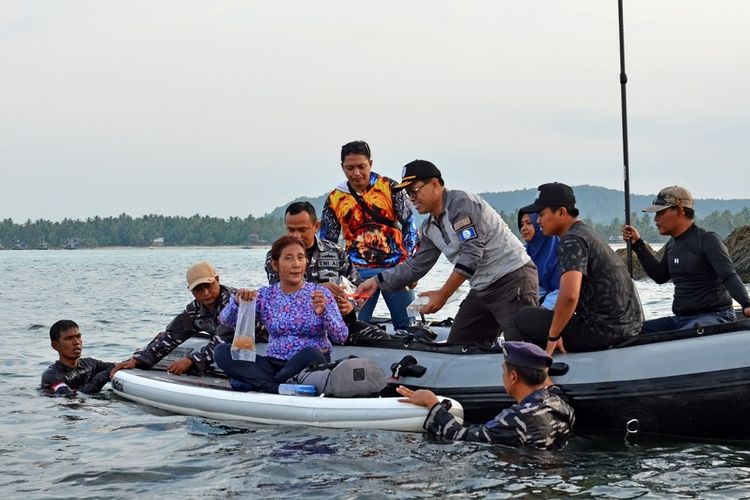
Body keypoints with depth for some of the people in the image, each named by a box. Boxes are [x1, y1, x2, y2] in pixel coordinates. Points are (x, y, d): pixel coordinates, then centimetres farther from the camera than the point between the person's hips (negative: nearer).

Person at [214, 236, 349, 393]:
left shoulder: (320, 294, 2)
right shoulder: (266, 295, 8)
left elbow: (342, 337, -6)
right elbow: (226, 321, 1)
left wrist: (323, 313, -25)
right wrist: (237, 302, -21)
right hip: (274, 364, 3)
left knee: (310, 353, -38)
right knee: (222, 352, -16)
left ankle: (258, 383, -17)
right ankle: (276, 389, -28)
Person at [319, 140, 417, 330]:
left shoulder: (389, 188, 0)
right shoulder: (335, 199, 5)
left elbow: (409, 223, 1)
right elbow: (326, 242, 12)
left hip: (394, 267, -1)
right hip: (359, 272, 2)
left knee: (407, 326, 1)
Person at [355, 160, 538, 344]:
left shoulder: (461, 202, -14)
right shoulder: (429, 228, 13)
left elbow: (472, 253, -21)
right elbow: (415, 266, 22)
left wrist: (443, 294, -20)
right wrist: (377, 281, 14)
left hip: (513, 279, -9)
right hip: (482, 290, 9)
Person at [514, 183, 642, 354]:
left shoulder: (571, 241, -15)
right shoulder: (586, 232, 18)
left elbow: (569, 296, -29)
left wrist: (553, 336, -17)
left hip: (605, 330, -10)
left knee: (524, 317, -1)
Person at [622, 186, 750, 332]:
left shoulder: (708, 240, -10)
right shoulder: (672, 245, 15)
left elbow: (730, 277, -20)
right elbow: (660, 276, 29)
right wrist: (637, 244, 24)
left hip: (713, 316, -9)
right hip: (681, 319, 9)